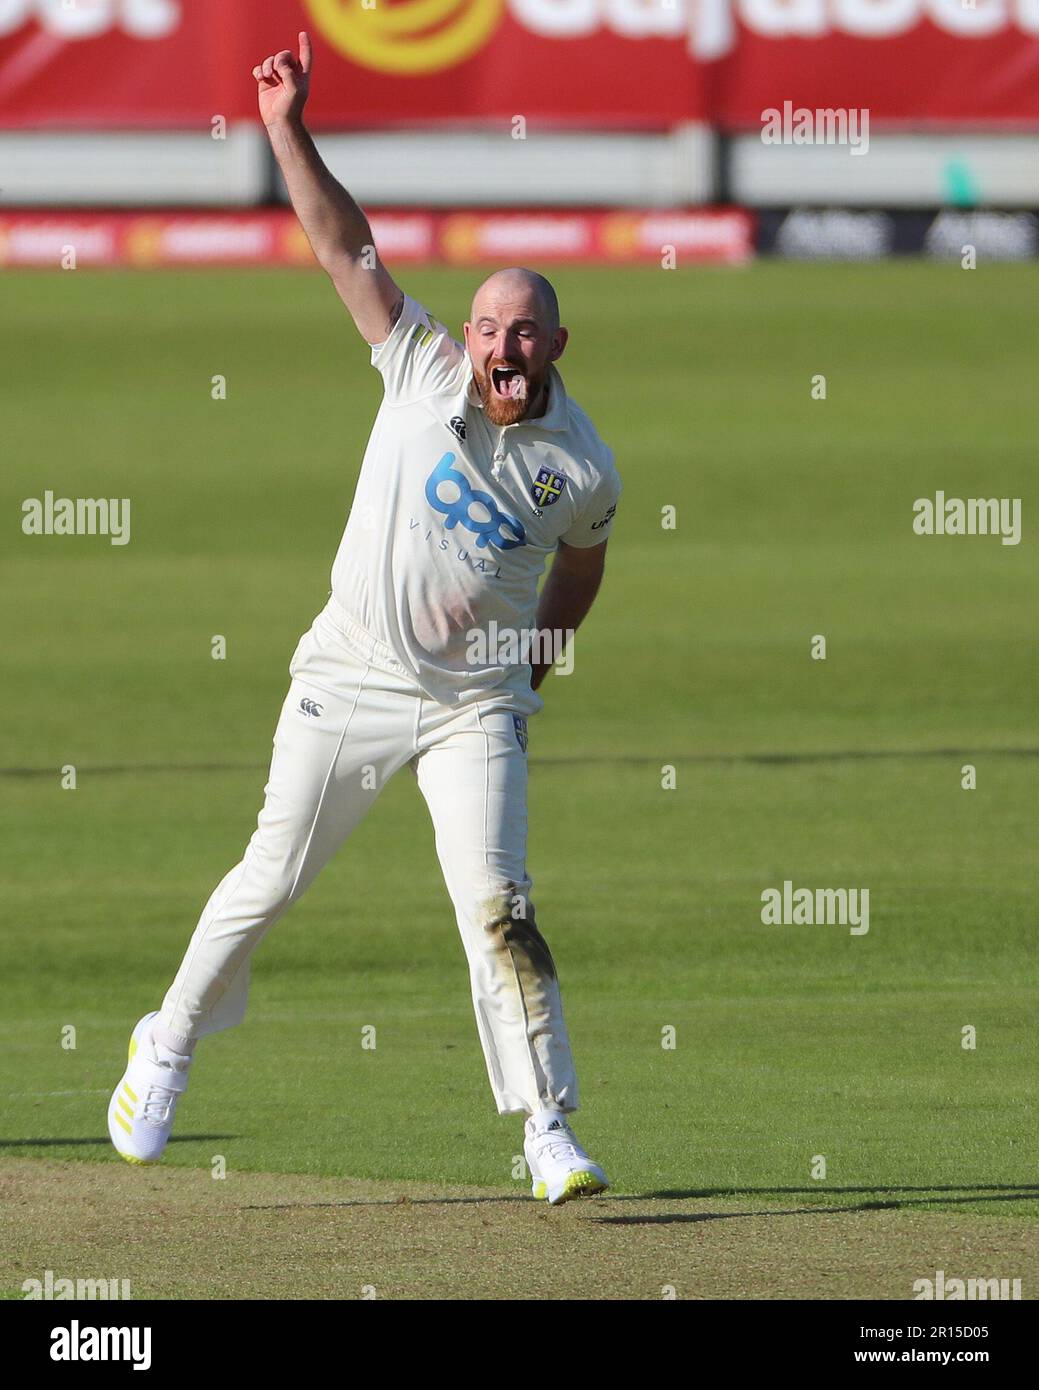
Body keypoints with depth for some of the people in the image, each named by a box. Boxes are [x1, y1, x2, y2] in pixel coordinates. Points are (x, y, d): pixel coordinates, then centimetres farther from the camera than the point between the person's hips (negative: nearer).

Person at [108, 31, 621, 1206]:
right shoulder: (423, 370, -6)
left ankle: (550, 1135, -11)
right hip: (348, 684, 1)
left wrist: (535, 669, 13)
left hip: (472, 705, -1)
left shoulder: (582, 471, -5)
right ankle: (171, 1041, 33)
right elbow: (345, 247, -8)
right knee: (273, 879, 10)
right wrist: (288, 130, -15)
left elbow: (581, 566, 15)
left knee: (498, 909, -13)